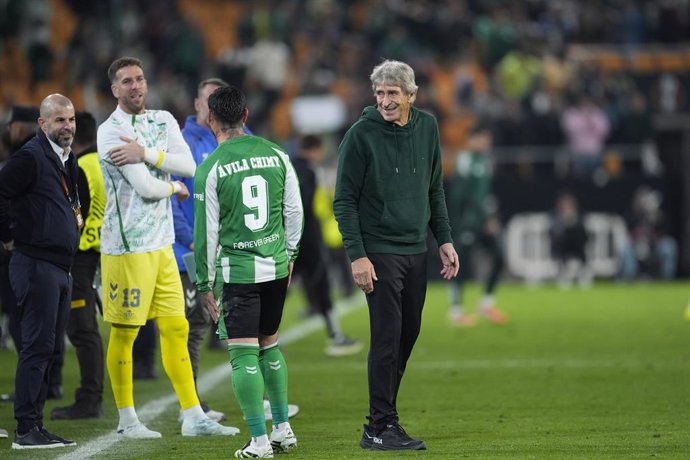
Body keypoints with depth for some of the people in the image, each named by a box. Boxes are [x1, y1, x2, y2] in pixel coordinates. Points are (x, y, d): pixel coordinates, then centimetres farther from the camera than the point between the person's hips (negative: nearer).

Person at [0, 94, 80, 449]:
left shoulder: (67, 160, 16)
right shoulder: (31, 156, -12)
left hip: (60, 268, 9)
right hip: (36, 264, -9)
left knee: (49, 349, 11)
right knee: (38, 347, -10)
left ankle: (36, 426, 16)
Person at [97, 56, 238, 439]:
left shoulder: (163, 121, 12)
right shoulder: (111, 131, -11)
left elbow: (189, 165, -4)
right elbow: (146, 186, -17)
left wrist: (146, 153, -15)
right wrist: (174, 187, 2)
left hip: (161, 243, 7)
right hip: (127, 245, -7)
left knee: (176, 329, 7)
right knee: (124, 332, -1)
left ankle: (193, 417, 10)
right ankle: (126, 420, 7)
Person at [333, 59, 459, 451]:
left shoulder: (427, 128, 6)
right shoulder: (361, 135, -10)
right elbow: (345, 201, -10)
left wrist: (445, 240, 10)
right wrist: (357, 255, -15)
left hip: (416, 252, 6)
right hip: (379, 253, -6)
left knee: (408, 335, 9)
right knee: (388, 338, -9)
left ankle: (383, 417, 18)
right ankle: (380, 427, -4)